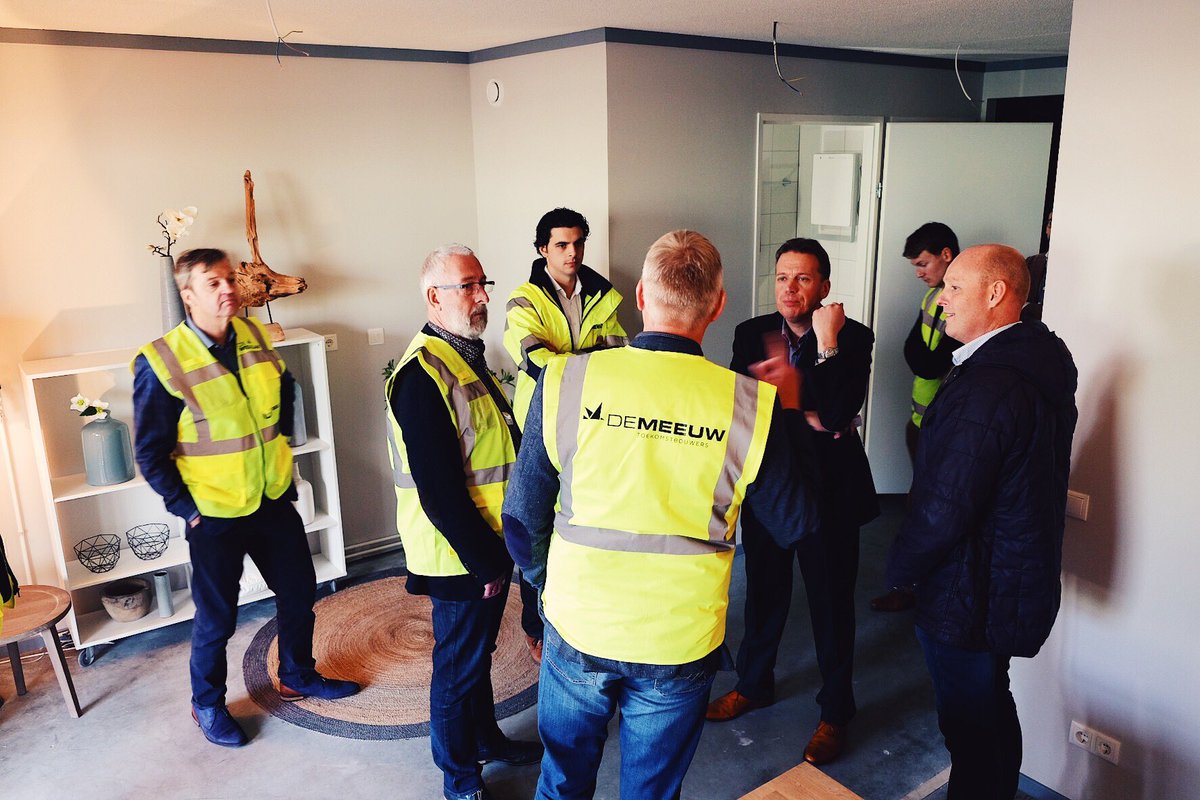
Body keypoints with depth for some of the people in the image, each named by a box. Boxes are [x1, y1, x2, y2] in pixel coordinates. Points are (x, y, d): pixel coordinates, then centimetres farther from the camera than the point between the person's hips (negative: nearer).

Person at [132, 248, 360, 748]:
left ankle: (298, 676, 40)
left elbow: (284, 388, 19)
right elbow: (150, 454, -12)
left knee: (299, 592, 17)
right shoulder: (161, 364, -18)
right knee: (216, 617, 10)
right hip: (214, 513, -5)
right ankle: (207, 705, 34)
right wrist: (187, 508, -11)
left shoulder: (254, 337, -2)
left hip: (274, 498, 6)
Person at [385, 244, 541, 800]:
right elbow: (439, 489, -26)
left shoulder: (466, 356, 9)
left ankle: (485, 737, 45)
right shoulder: (423, 374, -24)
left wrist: (497, 549, 14)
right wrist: (484, 562, -19)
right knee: (458, 665, 9)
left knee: (478, 650, 25)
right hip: (460, 556, -9)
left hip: (488, 544, 9)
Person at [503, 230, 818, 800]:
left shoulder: (564, 380, -14)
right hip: (679, 646, 0)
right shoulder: (753, 405, -16)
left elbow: (523, 518, -4)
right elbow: (795, 527, -1)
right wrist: (790, 411, 7)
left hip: (577, 630, 1)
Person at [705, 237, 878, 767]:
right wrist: (805, 417, -17)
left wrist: (827, 343, -29)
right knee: (764, 591, 20)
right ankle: (754, 684, 43)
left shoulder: (853, 338, -12)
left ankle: (835, 713, 31)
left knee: (831, 603, 11)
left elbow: (837, 414, -25)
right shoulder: (751, 333, -1)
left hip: (830, 490, -3)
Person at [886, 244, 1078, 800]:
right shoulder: (1044, 365, 4)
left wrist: (900, 568, -9)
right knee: (994, 713, 26)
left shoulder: (984, 388, -28)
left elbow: (944, 509, -27)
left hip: (969, 594, -10)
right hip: (1020, 580, 10)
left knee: (970, 727, 8)